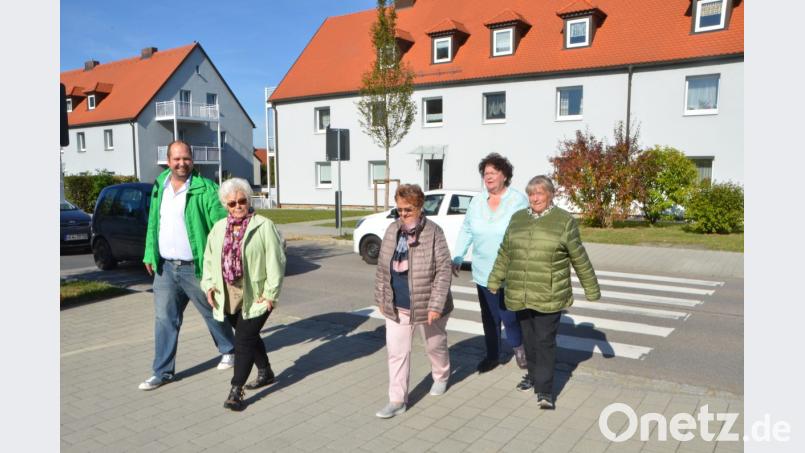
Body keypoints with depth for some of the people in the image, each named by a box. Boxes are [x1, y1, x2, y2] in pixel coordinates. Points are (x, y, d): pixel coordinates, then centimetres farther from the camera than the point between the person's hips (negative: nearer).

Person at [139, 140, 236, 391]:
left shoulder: (205, 189, -14)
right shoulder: (159, 186, 7)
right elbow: (153, 223, 15)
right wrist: (150, 255, 14)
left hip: (195, 267, -5)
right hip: (165, 267, 5)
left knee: (213, 313, 13)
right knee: (165, 319, 9)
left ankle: (229, 351, 36)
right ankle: (163, 372, 20)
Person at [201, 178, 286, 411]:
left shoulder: (264, 226, -8)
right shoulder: (219, 228, 11)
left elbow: (275, 260, -11)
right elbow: (209, 258, 17)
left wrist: (270, 293, -15)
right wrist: (209, 284, 3)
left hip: (256, 296, -6)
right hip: (229, 296, 6)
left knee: (244, 340, -8)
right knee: (249, 337, 18)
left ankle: (236, 391, 0)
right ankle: (265, 372, 38)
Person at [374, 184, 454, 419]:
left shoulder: (433, 232, -16)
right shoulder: (392, 230, 0)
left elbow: (444, 271, -16)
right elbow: (382, 268, 8)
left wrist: (435, 305, -20)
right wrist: (381, 298, 7)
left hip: (426, 306, -3)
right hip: (396, 307, 4)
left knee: (435, 345, 19)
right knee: (396, 351, 4)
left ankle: (441, 376, 48)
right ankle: (397, 400, 14)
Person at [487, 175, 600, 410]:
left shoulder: (565, 221, -3)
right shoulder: (518, 218, 9)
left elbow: (580, 259, 1)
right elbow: (505, 253, 15)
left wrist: (592, 290, 4)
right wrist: (494, 281, 14)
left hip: (549, 297, -4)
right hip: (520, 295, 4)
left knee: (545, 341, -4)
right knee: (529, 340, 14)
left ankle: (545, 392, 1)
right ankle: (534, 376, 33)